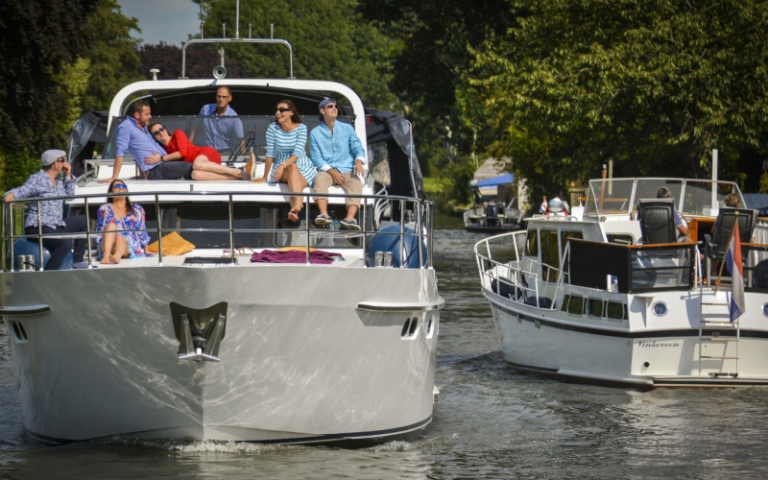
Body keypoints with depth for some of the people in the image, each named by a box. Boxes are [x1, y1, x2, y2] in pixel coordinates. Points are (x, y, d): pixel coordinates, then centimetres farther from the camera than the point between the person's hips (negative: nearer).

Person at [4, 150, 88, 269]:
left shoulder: (59, 181, 17)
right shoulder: (37, 179, -9)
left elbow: (69, 196, 23)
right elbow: (22, 191, -18)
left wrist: (68, 176, 14)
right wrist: (11, 195, -41)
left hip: (56, 226, 10)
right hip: (38, 228, -10)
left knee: (83, 221, 18)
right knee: (65, 243, -32)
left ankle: (78, 261, 20)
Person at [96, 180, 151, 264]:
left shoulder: (136, 209, 20)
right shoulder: (105, 209, 18)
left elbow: (142, 232, 17)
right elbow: (99, 232, 17)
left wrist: (146, 250, 11)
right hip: (107, 248, 0)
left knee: (120, 238, -35)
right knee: (111, 225, -29)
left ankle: (117, 255, -71)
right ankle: (106, 255, -53)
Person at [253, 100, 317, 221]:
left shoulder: (301, 128, -7)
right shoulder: (273, 128, -4)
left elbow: (297, 154, -17)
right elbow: (270, 154, -3)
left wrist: (283, 165, -33)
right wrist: (265, 177, -4)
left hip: (303, 167, 0)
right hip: (282, 169, 0)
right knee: (293, 168, -37)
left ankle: (295, 208, -61)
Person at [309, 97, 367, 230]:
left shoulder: (347, 129, 15)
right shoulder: (315, 133, 10)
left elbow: (357, 147, 8)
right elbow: (316, 157, 2)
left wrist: (359, 162, -15)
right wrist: (331, 171, -13)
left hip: (346, 170, 1)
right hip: (326, 170, -1)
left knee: (356, 183, -31)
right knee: (319, 179, -35)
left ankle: (350, 218, -51)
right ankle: (324, 214, -52)